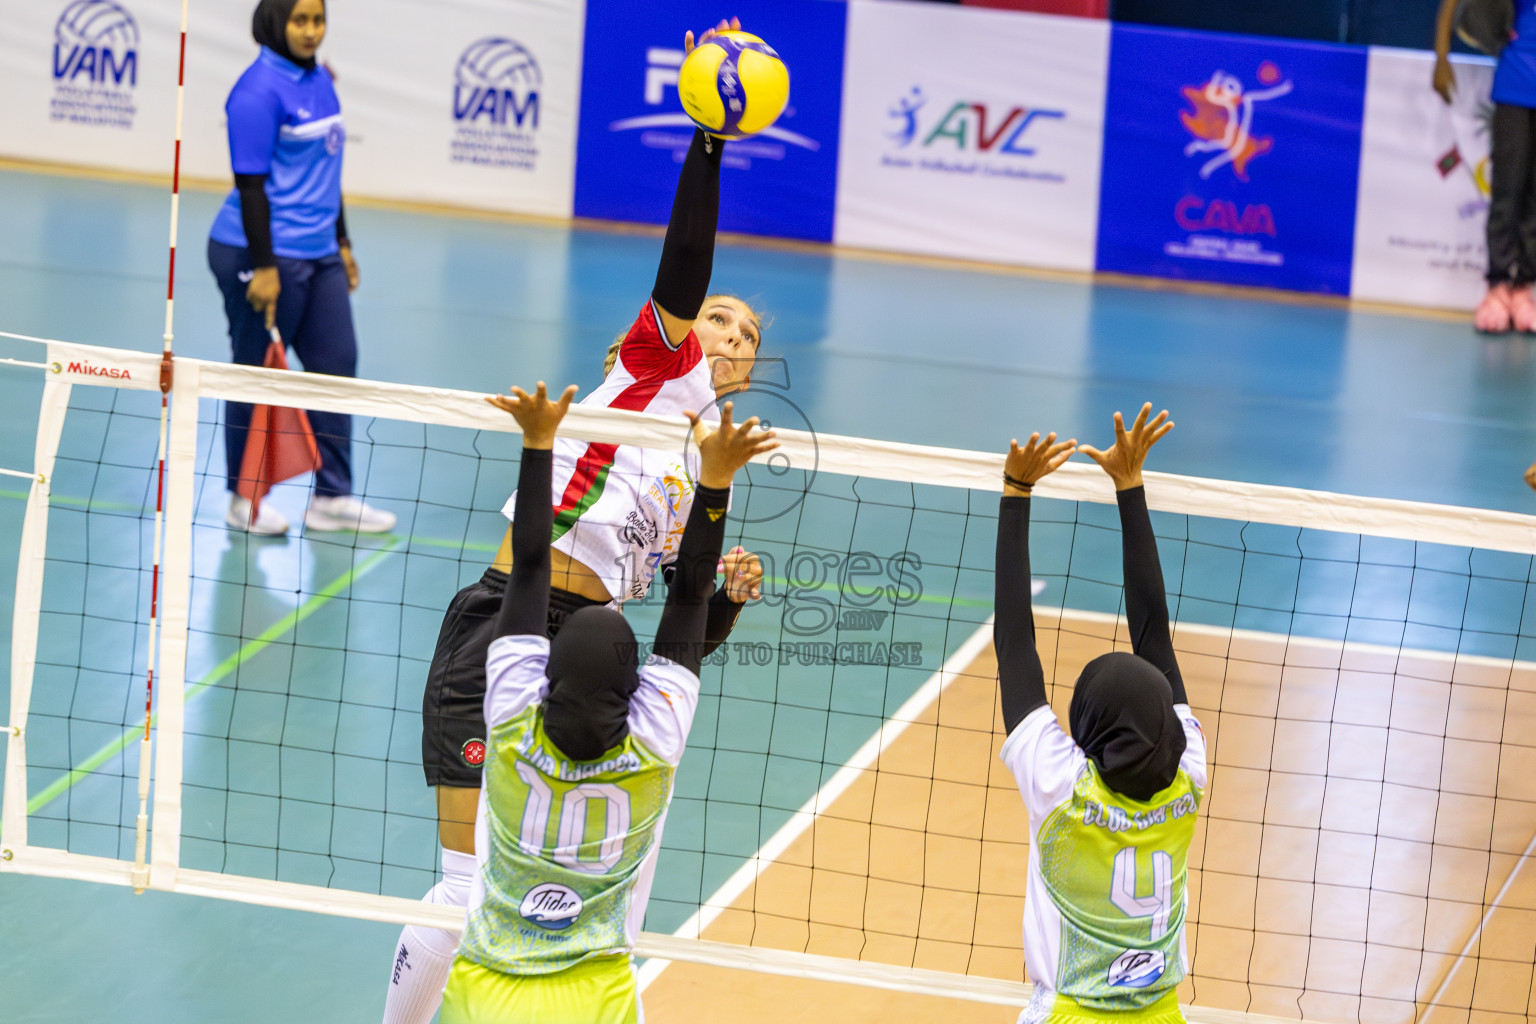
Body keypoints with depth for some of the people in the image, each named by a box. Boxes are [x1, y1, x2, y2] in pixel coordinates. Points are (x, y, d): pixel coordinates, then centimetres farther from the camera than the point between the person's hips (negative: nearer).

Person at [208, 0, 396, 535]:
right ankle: (244, 500, 16)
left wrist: (341, 241, 21)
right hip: (263, 255, -9)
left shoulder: (319, 80, 10)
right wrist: (264, 267, -21)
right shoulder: (260, 89, -16)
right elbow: (250, 184, -18)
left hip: (318, 254, 9)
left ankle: (332, 498, 16)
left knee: (336, 364, 8)